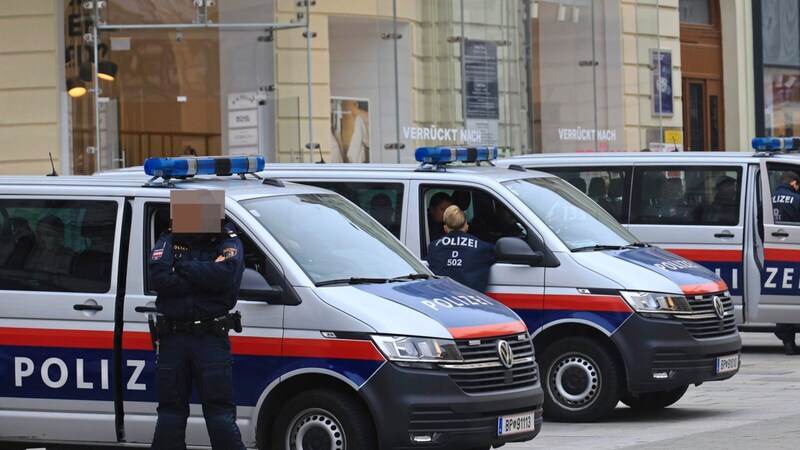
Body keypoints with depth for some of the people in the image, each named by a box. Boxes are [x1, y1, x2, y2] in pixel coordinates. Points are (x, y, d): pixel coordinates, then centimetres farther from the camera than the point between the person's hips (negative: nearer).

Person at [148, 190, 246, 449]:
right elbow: (158, 278, -10)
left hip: (211, 338, -2)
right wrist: (203, 280, -13)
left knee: (220, 411, -3)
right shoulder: (169, 242, 9)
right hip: (172, 338, 2)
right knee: (170, 410, 10)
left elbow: (225, 275, -18)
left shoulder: (228, 241, 3)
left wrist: (183, 267, -10)